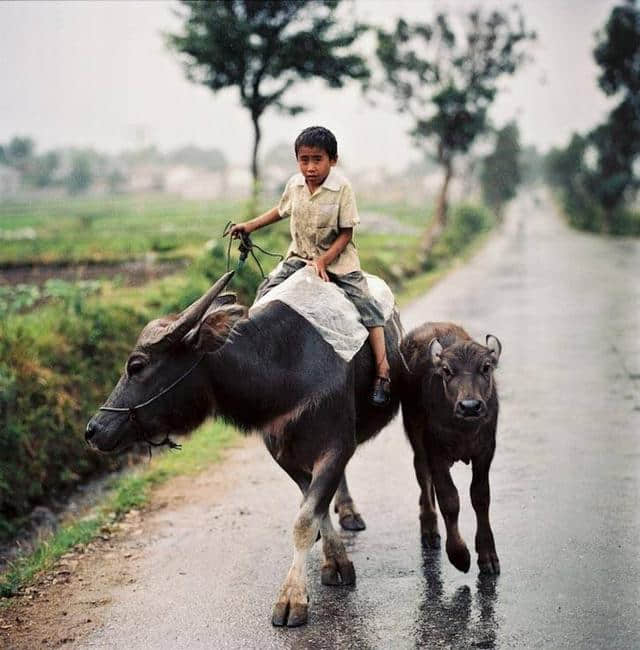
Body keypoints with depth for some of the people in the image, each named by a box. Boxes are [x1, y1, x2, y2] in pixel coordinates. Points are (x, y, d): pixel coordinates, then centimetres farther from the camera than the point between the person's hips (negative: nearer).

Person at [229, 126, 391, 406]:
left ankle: (382, 371, -12)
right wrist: (251, 225, 11)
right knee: (267, 292, -11)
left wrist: (323, 261, -22)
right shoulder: (295, 184, -4)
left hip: (338, 259, -4)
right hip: (300, 256, 4)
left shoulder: (342, 188, -17)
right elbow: (281, 210, 18)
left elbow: (346, 233, -14)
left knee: (365, 303, -16)